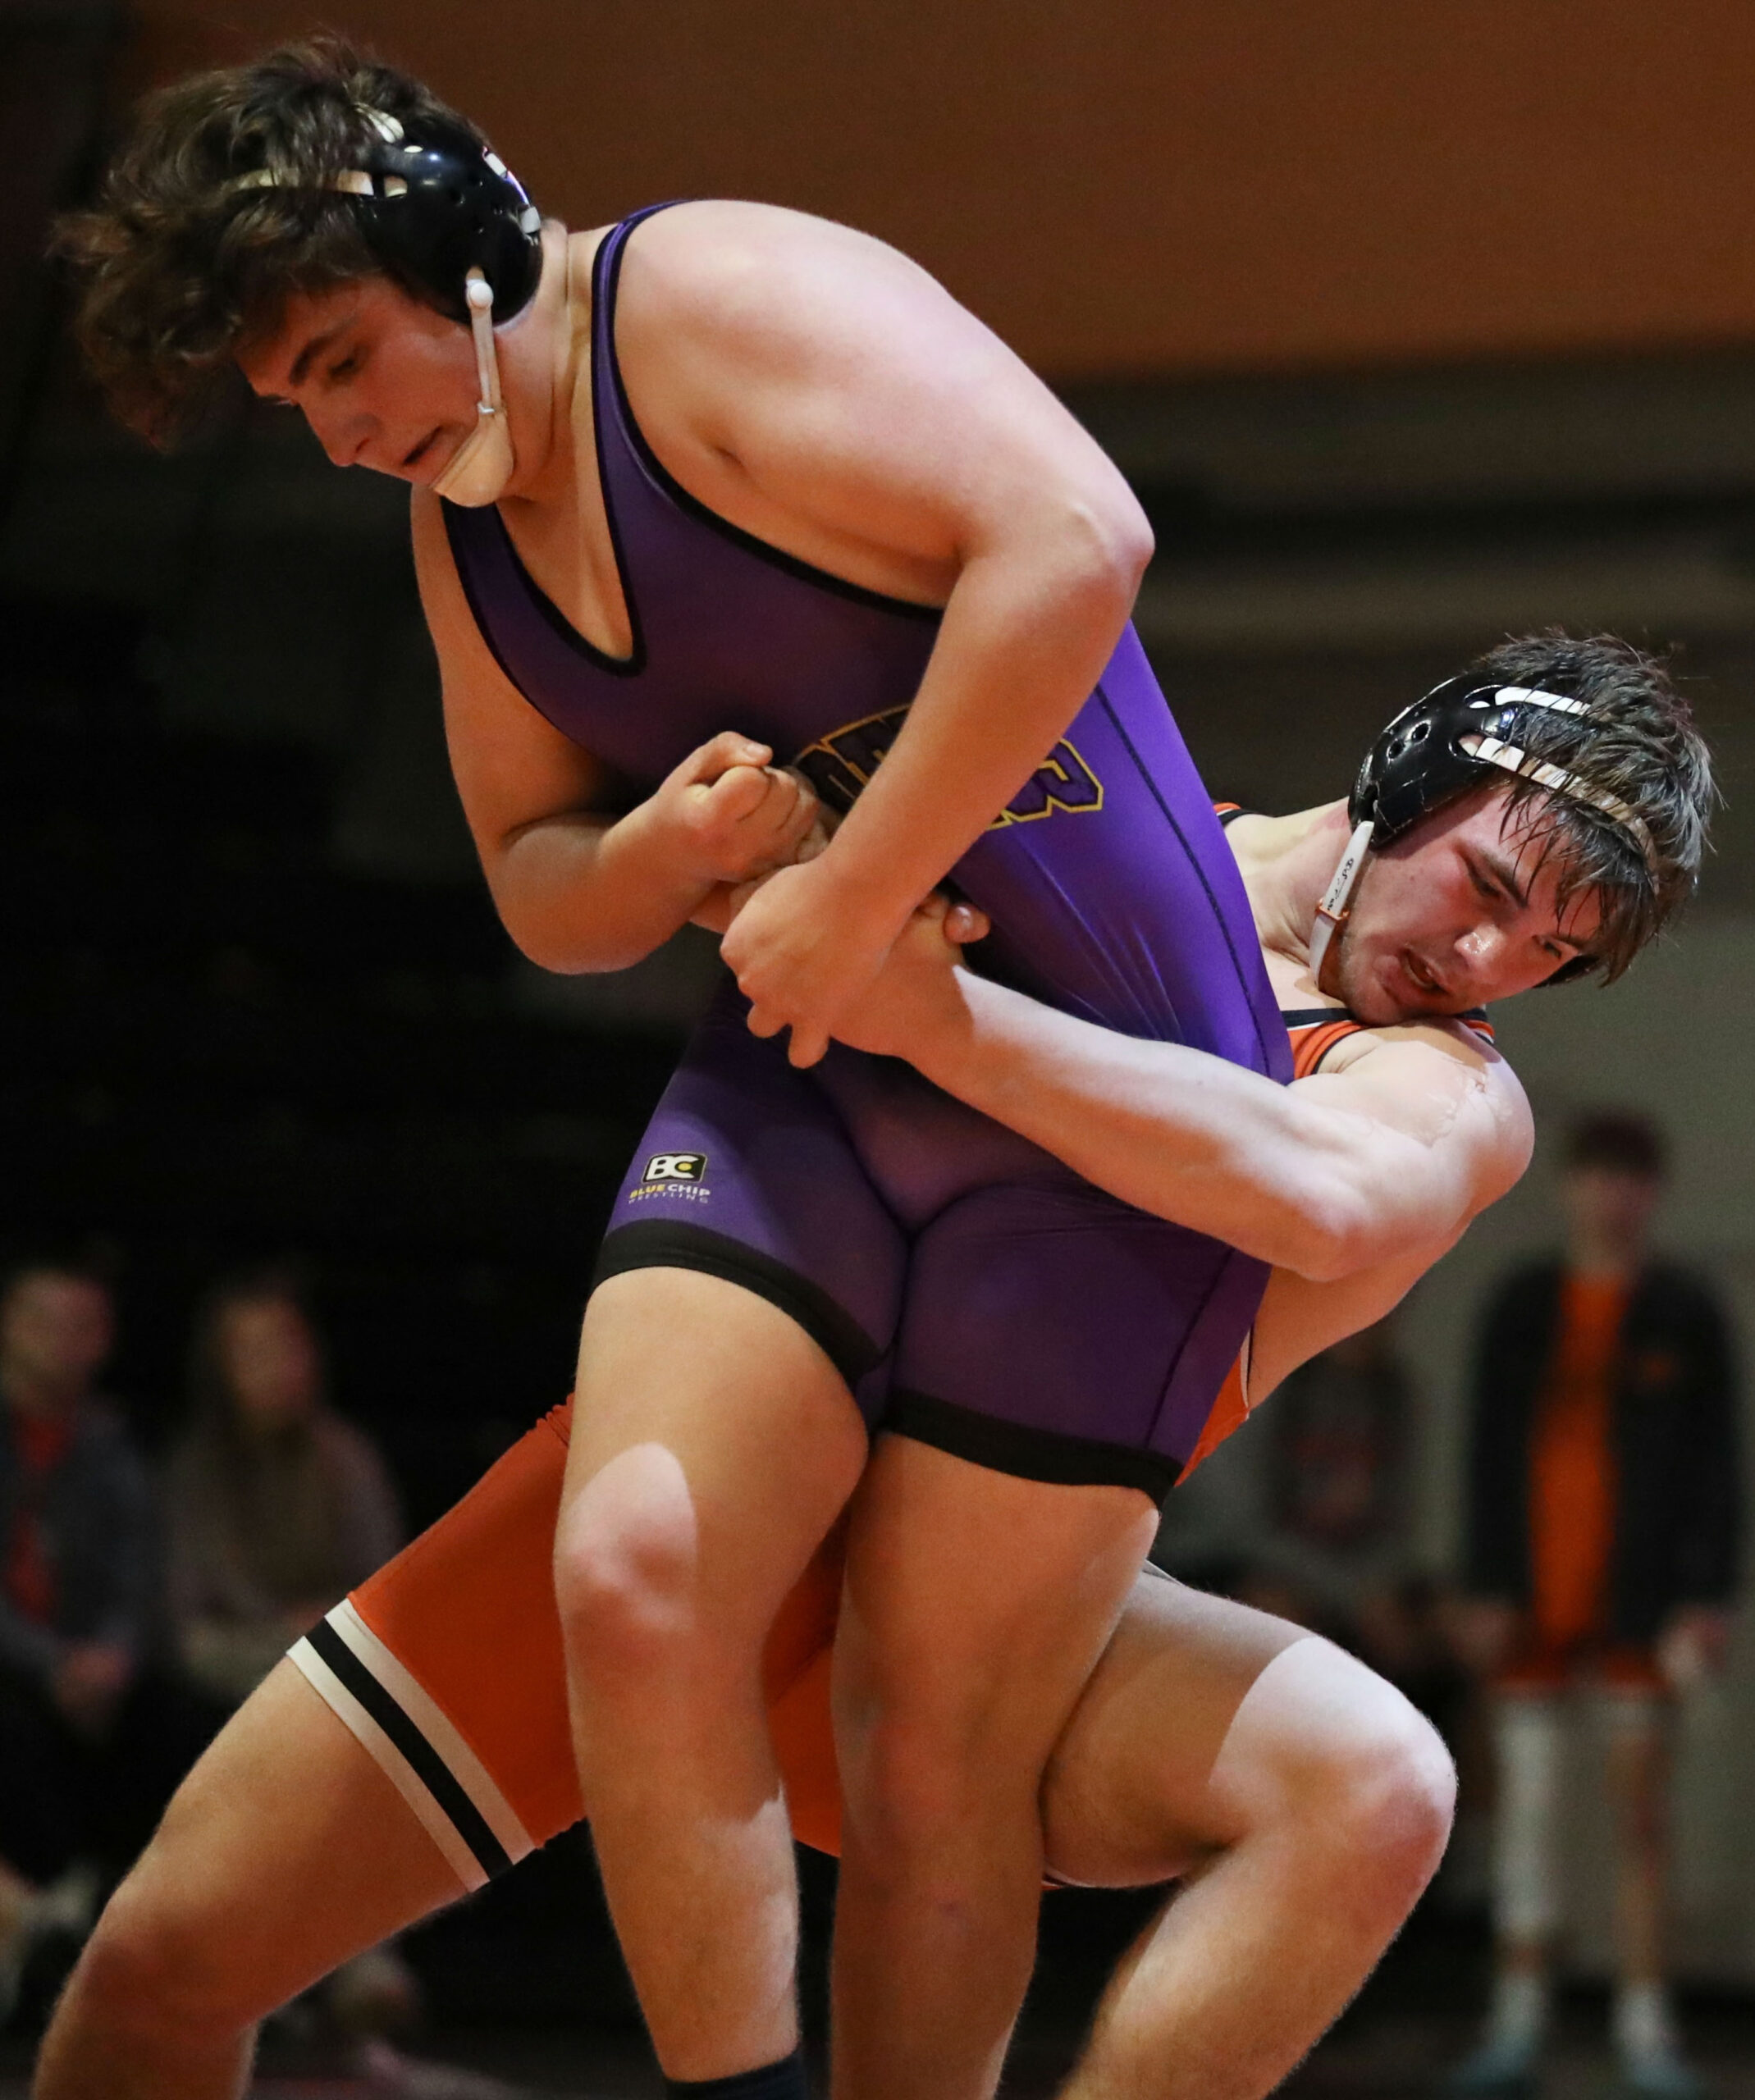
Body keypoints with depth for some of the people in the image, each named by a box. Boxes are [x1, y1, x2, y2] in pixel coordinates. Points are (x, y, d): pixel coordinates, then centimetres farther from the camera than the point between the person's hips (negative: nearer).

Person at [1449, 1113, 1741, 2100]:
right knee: (1526, 1804, 2)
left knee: (1642, 1805, -2)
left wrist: (1711, 1598, -8)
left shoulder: (1688, 1314, 0)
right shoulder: (1521, 1306, 6)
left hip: (1639, 1597, -2)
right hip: (1538, 1597, 2)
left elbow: (1718, 1462, -1)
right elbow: (1492, 1453, 5)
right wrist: (1486, 1590, -1)